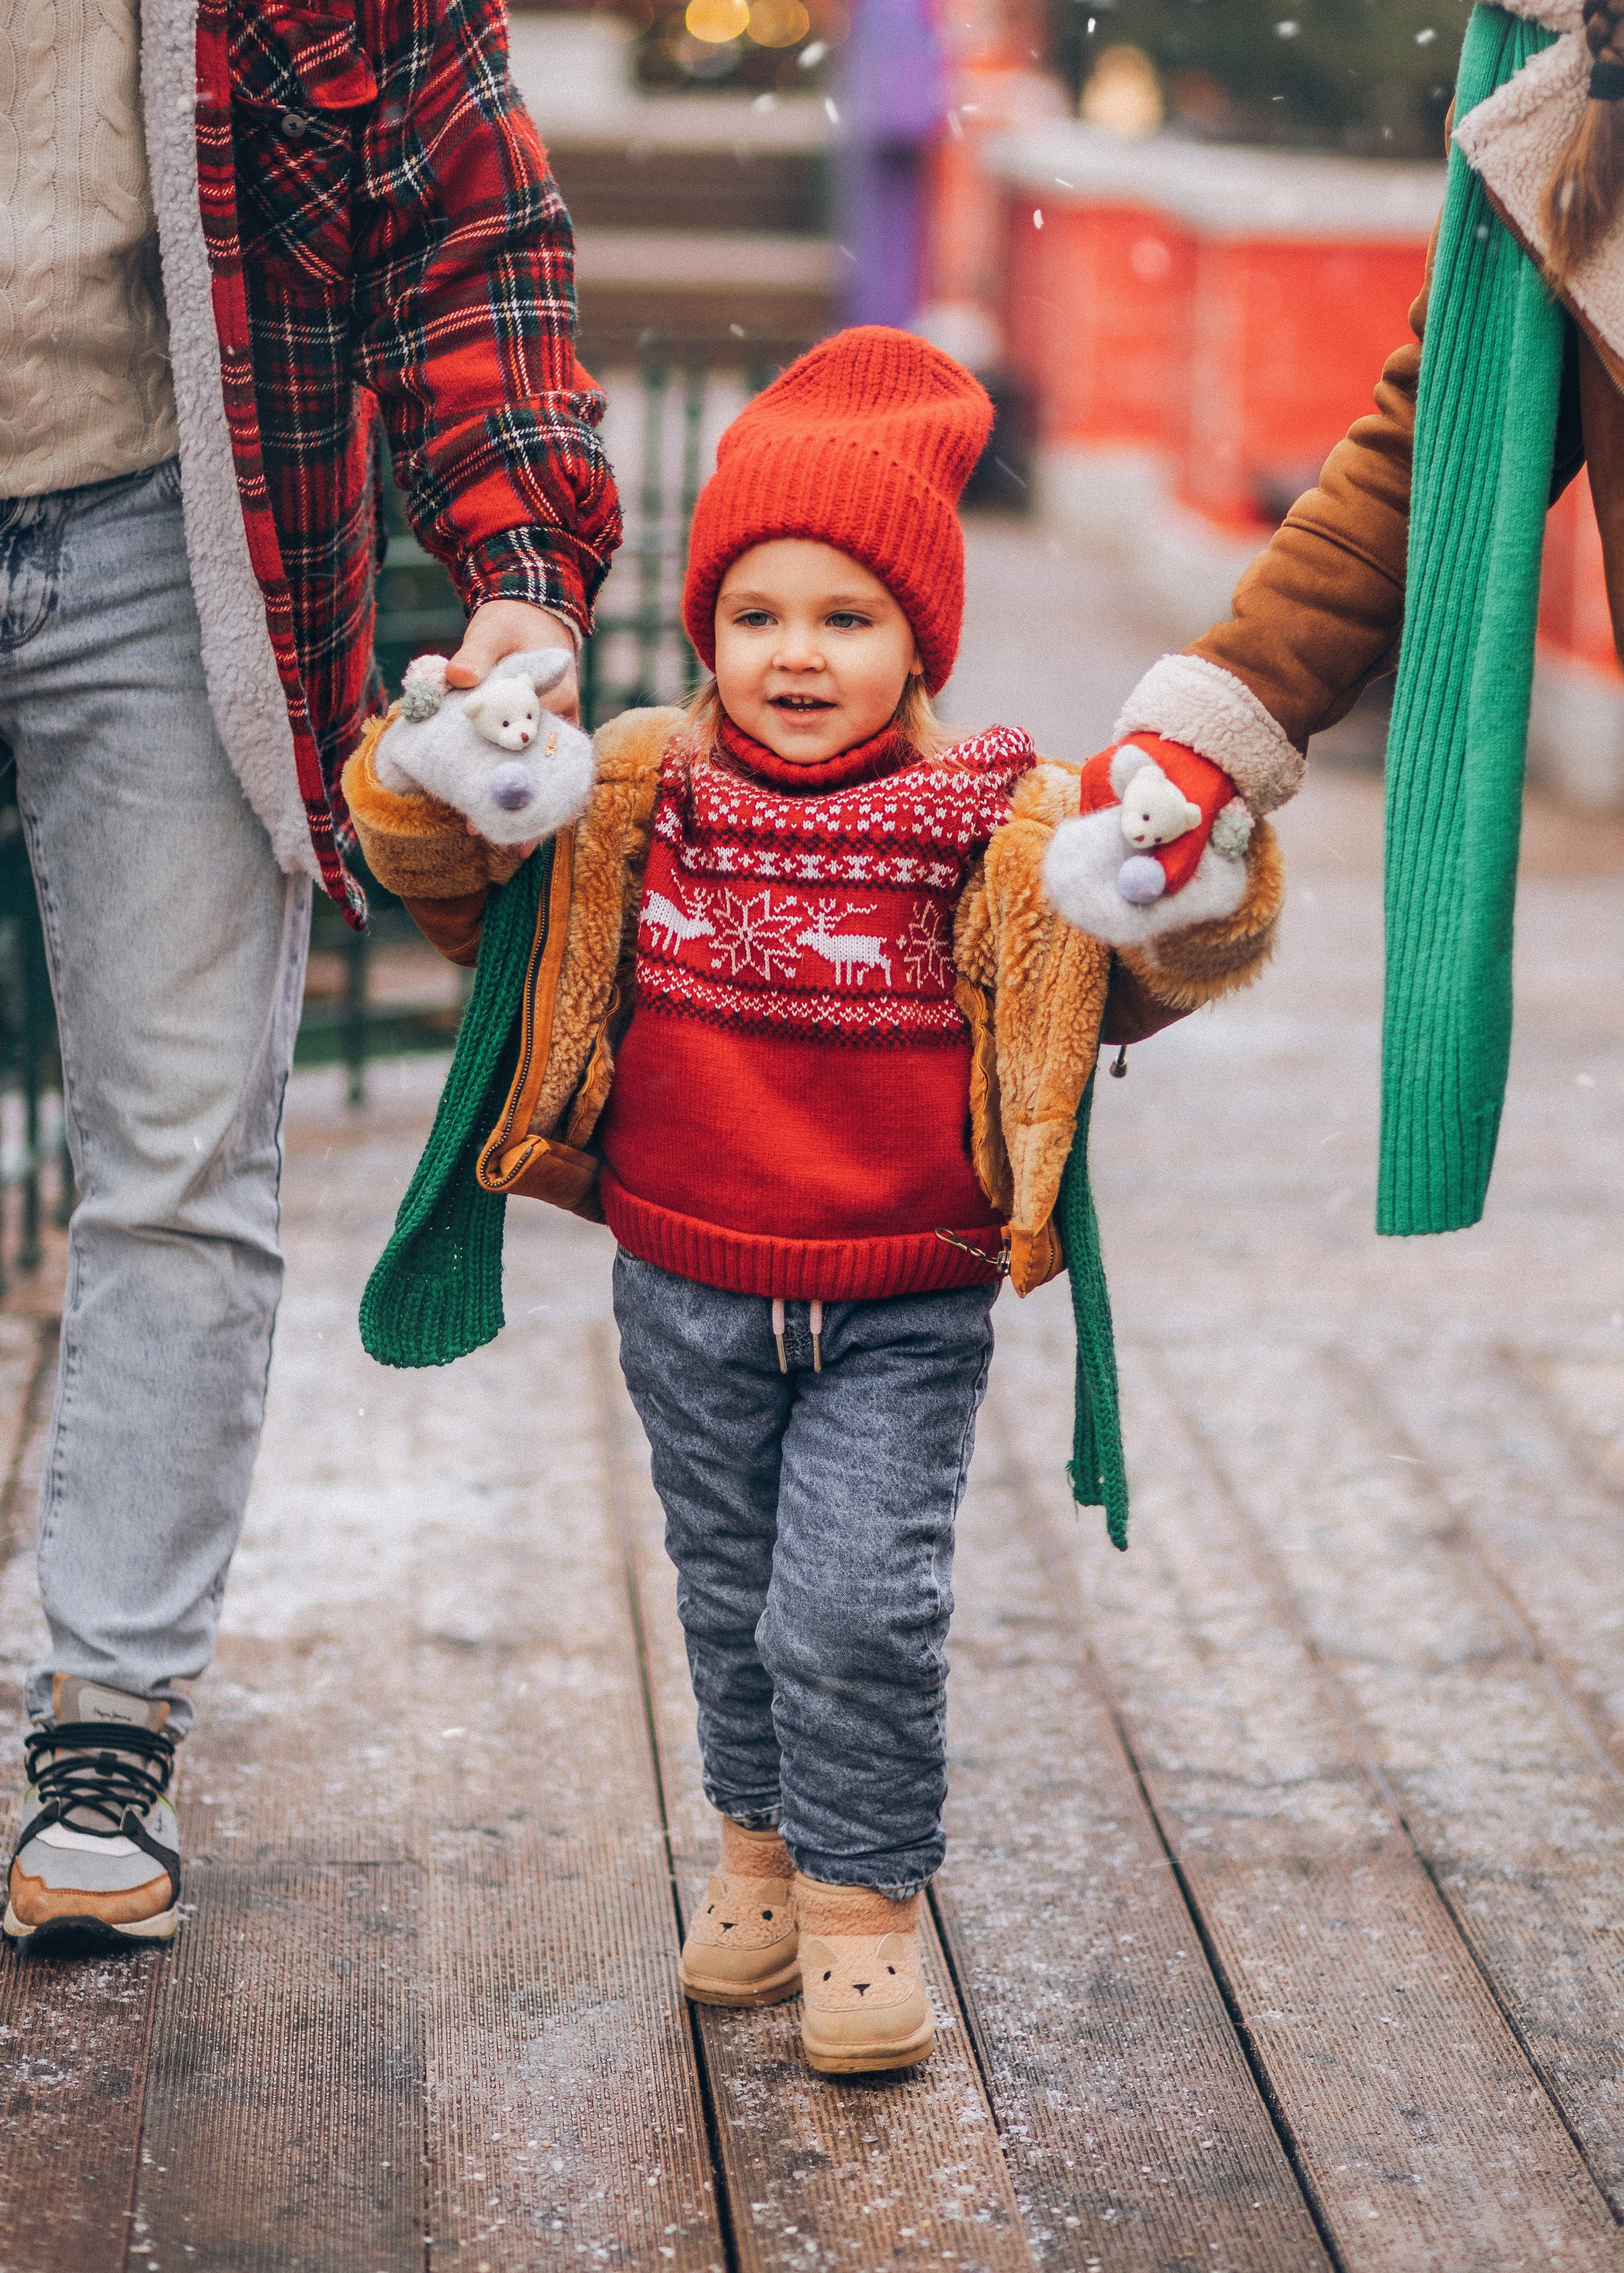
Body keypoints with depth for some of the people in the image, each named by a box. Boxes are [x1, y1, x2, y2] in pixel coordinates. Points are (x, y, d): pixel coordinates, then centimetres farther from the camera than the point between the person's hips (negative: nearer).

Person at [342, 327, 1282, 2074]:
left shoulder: (1001, 829, -9)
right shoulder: (633, 799, -3)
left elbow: (1171, 955, -11)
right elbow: (432, 865, 0)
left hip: (904, 1311, -3)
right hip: (688, 1290, 3)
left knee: (858, 1607, -8)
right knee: (731, 1596, 17)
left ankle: (866, 1892, 10)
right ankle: (760, 1836, 38)